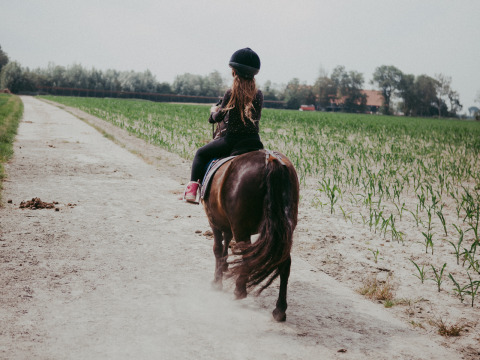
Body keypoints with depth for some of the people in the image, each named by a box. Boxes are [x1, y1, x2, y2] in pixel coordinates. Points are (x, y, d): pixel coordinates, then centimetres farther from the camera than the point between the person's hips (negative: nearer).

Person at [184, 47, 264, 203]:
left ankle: (193, 187, 5)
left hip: (231, 140, -3)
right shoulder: (259, 95, 2)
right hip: (253, 142, 3)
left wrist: (214, 111, 23)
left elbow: (219, 117, 1)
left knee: (201, 153, 17)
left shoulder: (231, 93, -9)